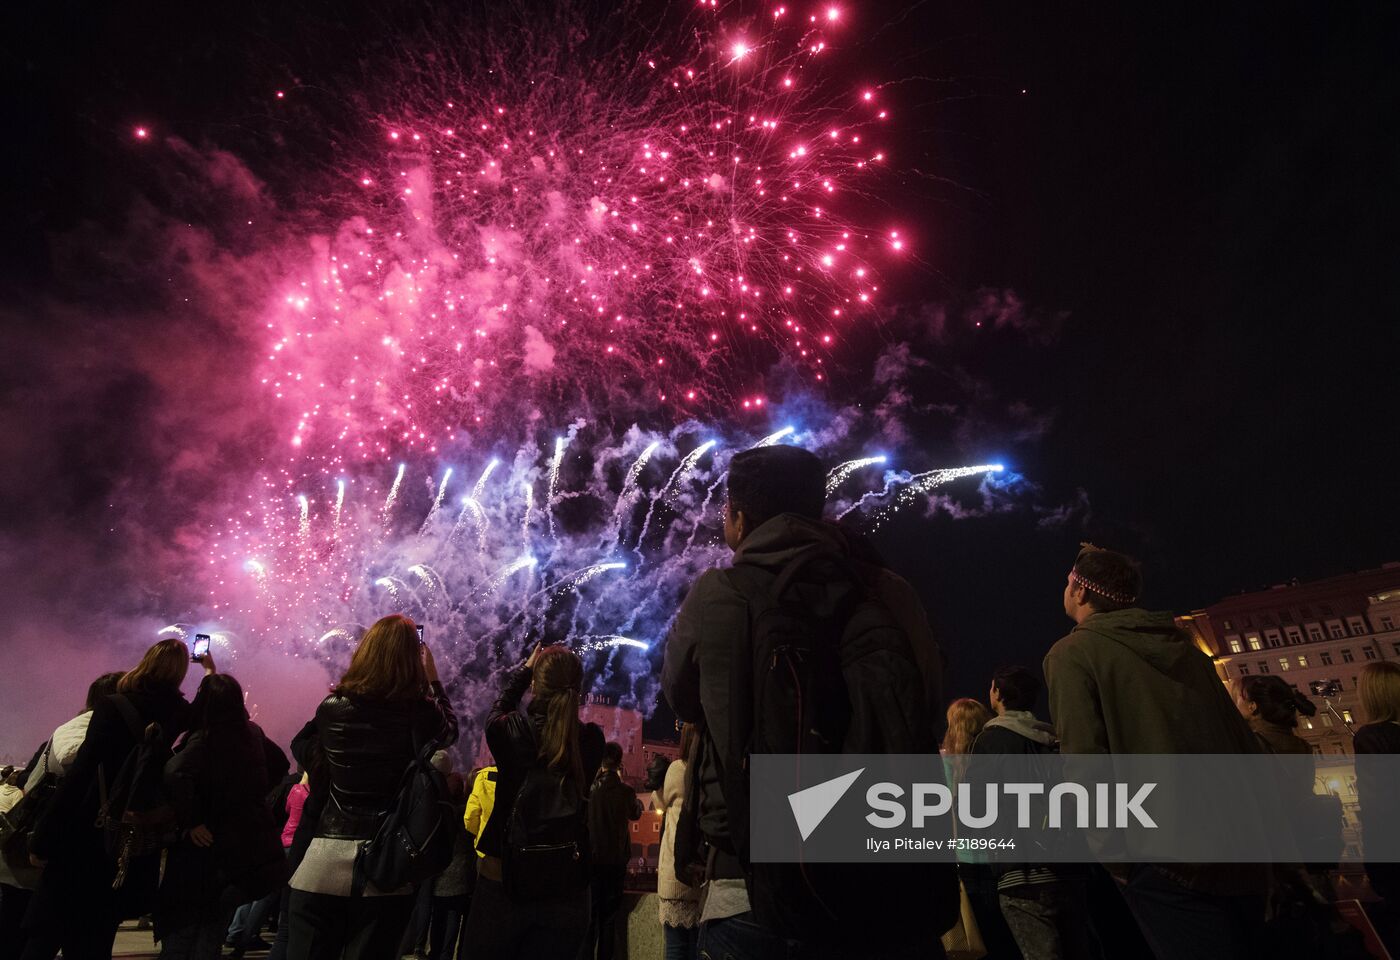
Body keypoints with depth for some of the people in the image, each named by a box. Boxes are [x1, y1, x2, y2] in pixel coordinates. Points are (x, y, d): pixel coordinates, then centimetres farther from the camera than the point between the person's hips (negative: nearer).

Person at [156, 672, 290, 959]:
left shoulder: (203, 740, -17)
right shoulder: (253, 733, 2)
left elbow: (175, 773, -36)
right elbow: (279, 763, 18)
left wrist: (190, 822, -25)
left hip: (210, 851, -5)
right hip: (251, 849, 6)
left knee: (179, 933, 9)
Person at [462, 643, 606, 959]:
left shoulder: (510, 731, -13)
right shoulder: (592, 740, -11)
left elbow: (497, 711, 10)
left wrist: (523, 670, 22)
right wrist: (566, 679, 20)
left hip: (502, 881, -1)